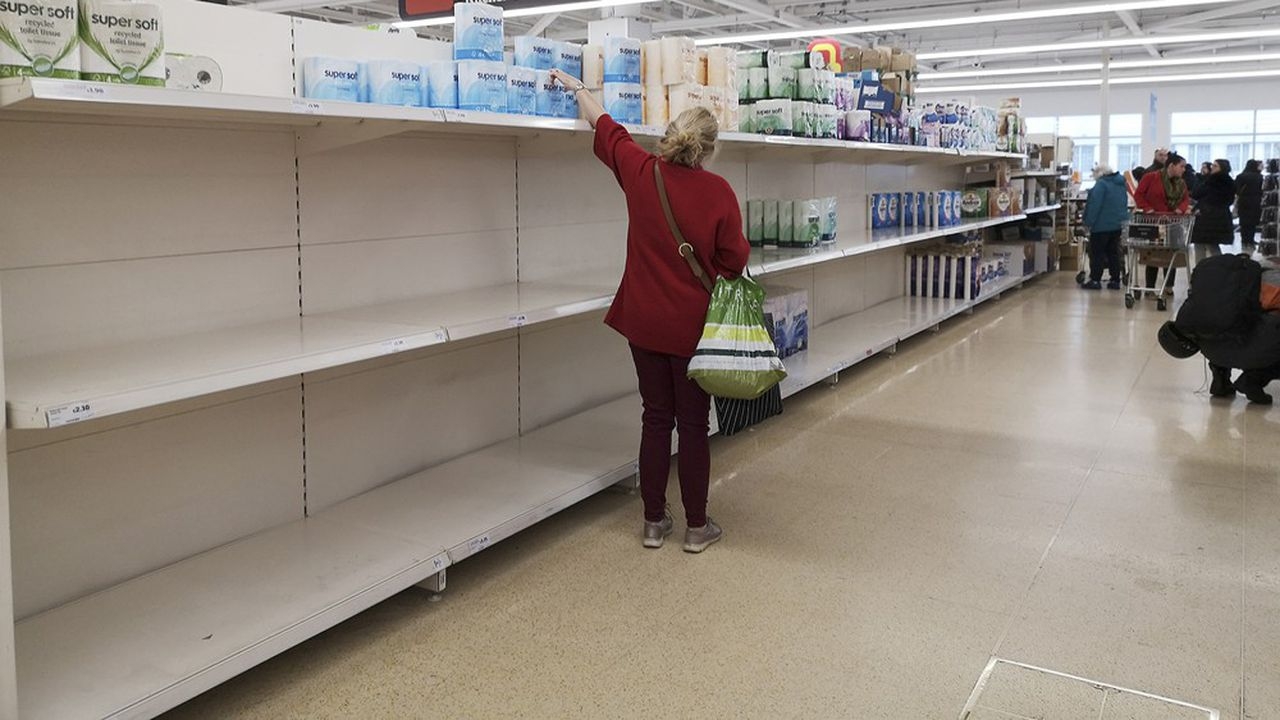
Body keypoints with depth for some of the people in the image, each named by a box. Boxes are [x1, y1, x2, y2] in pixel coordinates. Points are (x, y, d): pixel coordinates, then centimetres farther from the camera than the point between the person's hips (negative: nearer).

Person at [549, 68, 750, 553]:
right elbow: (734, 260, -6)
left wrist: (576, 88, 28)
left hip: (645, 320, 3)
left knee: (656, 417, 13)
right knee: (693, 423, 7)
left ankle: (654, 522, 21)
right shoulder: (717, 191, -14)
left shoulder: (641, 173, -6)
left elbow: (605, 127, 11)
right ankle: (697, 527, 17)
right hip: (693, 325, -3)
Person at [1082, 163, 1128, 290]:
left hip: (1102, 225, -8)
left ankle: (1095, 280, -2)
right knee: (1113, 253, 12)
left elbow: (1095, 205, -20)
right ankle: (1115, 280, 12)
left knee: (1097, 253, -1)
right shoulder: (1122, 184, 13)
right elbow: (1124, 204, 19)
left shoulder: (1101, 184, -15)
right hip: (1118, 224, 8)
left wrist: (1089, 222, -16)